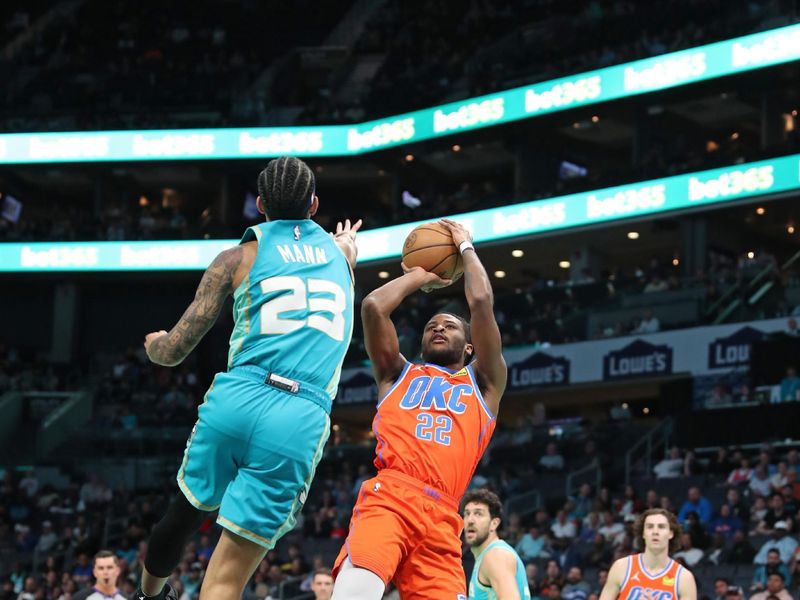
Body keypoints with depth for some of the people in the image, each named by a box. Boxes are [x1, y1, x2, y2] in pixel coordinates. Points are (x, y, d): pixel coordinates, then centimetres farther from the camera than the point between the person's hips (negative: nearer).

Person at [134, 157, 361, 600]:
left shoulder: (238, 257, 9)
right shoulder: (339, 251, 18)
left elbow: (173, 351, 8)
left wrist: (154, 344, 32)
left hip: (236, 398, 1)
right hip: (301, 419, 0)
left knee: (188, 509, 30)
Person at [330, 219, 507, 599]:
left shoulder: (484, 382, 26)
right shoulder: (399, 375, 27)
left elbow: (481, 302, 15)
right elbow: (373, 306, 13)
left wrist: (466, 247, 29)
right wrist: (422, 276, 29)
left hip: (440, 517, 1)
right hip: (387, 498, -1)